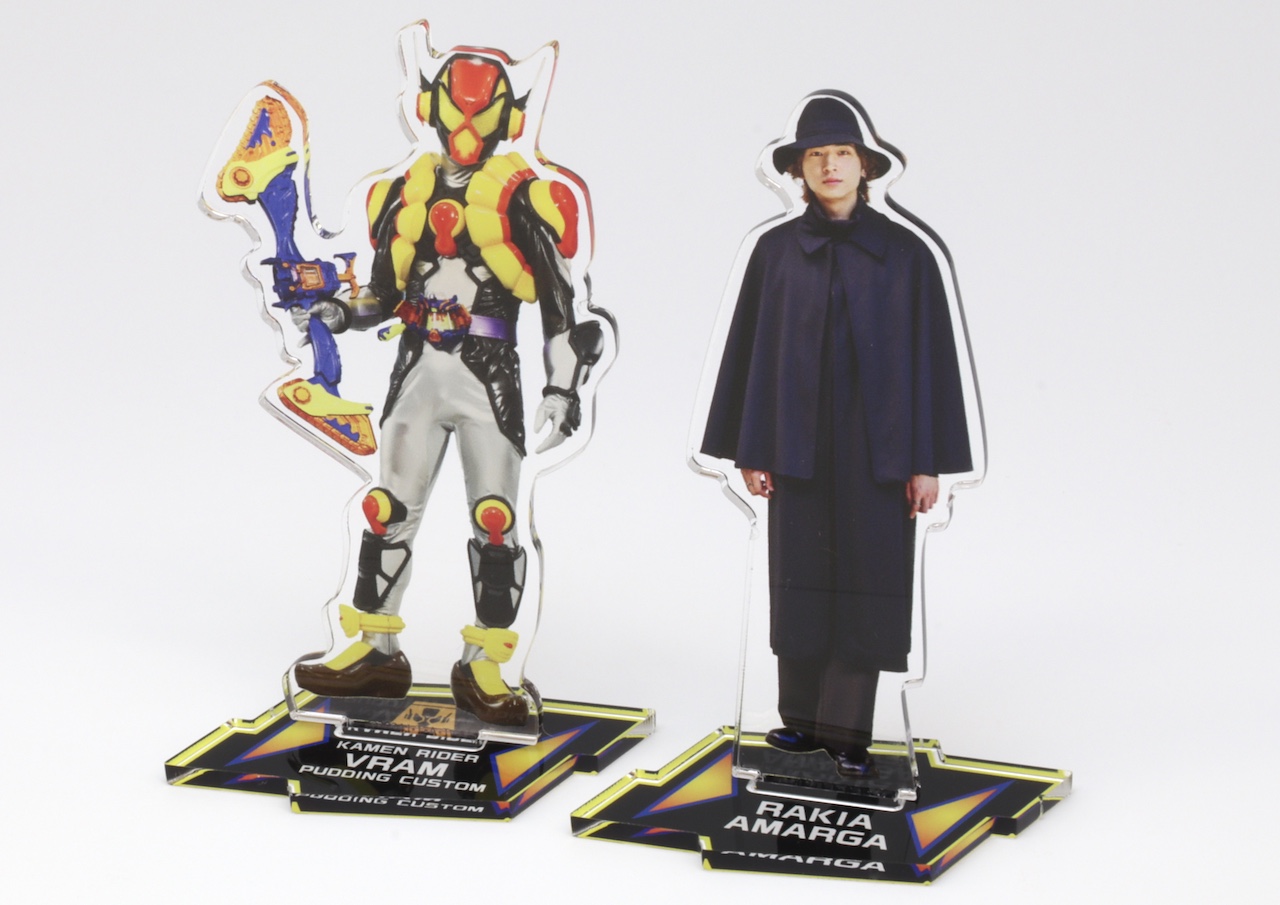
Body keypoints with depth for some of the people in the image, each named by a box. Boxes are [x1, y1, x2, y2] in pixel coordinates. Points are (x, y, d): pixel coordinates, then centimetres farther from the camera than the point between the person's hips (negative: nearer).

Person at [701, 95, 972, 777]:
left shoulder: (904, 254, 0)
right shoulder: (777, 251, 3)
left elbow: (928, 357, -1)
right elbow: (753, 350, 5)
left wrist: (927, 462, -5)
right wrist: (751, 451, 0)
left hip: (876, 444, -1)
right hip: (799, 444, 1)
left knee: (866, 580, -1)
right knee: (801, 577, 5)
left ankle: (846, 728, 5)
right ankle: (802, 718, 14)